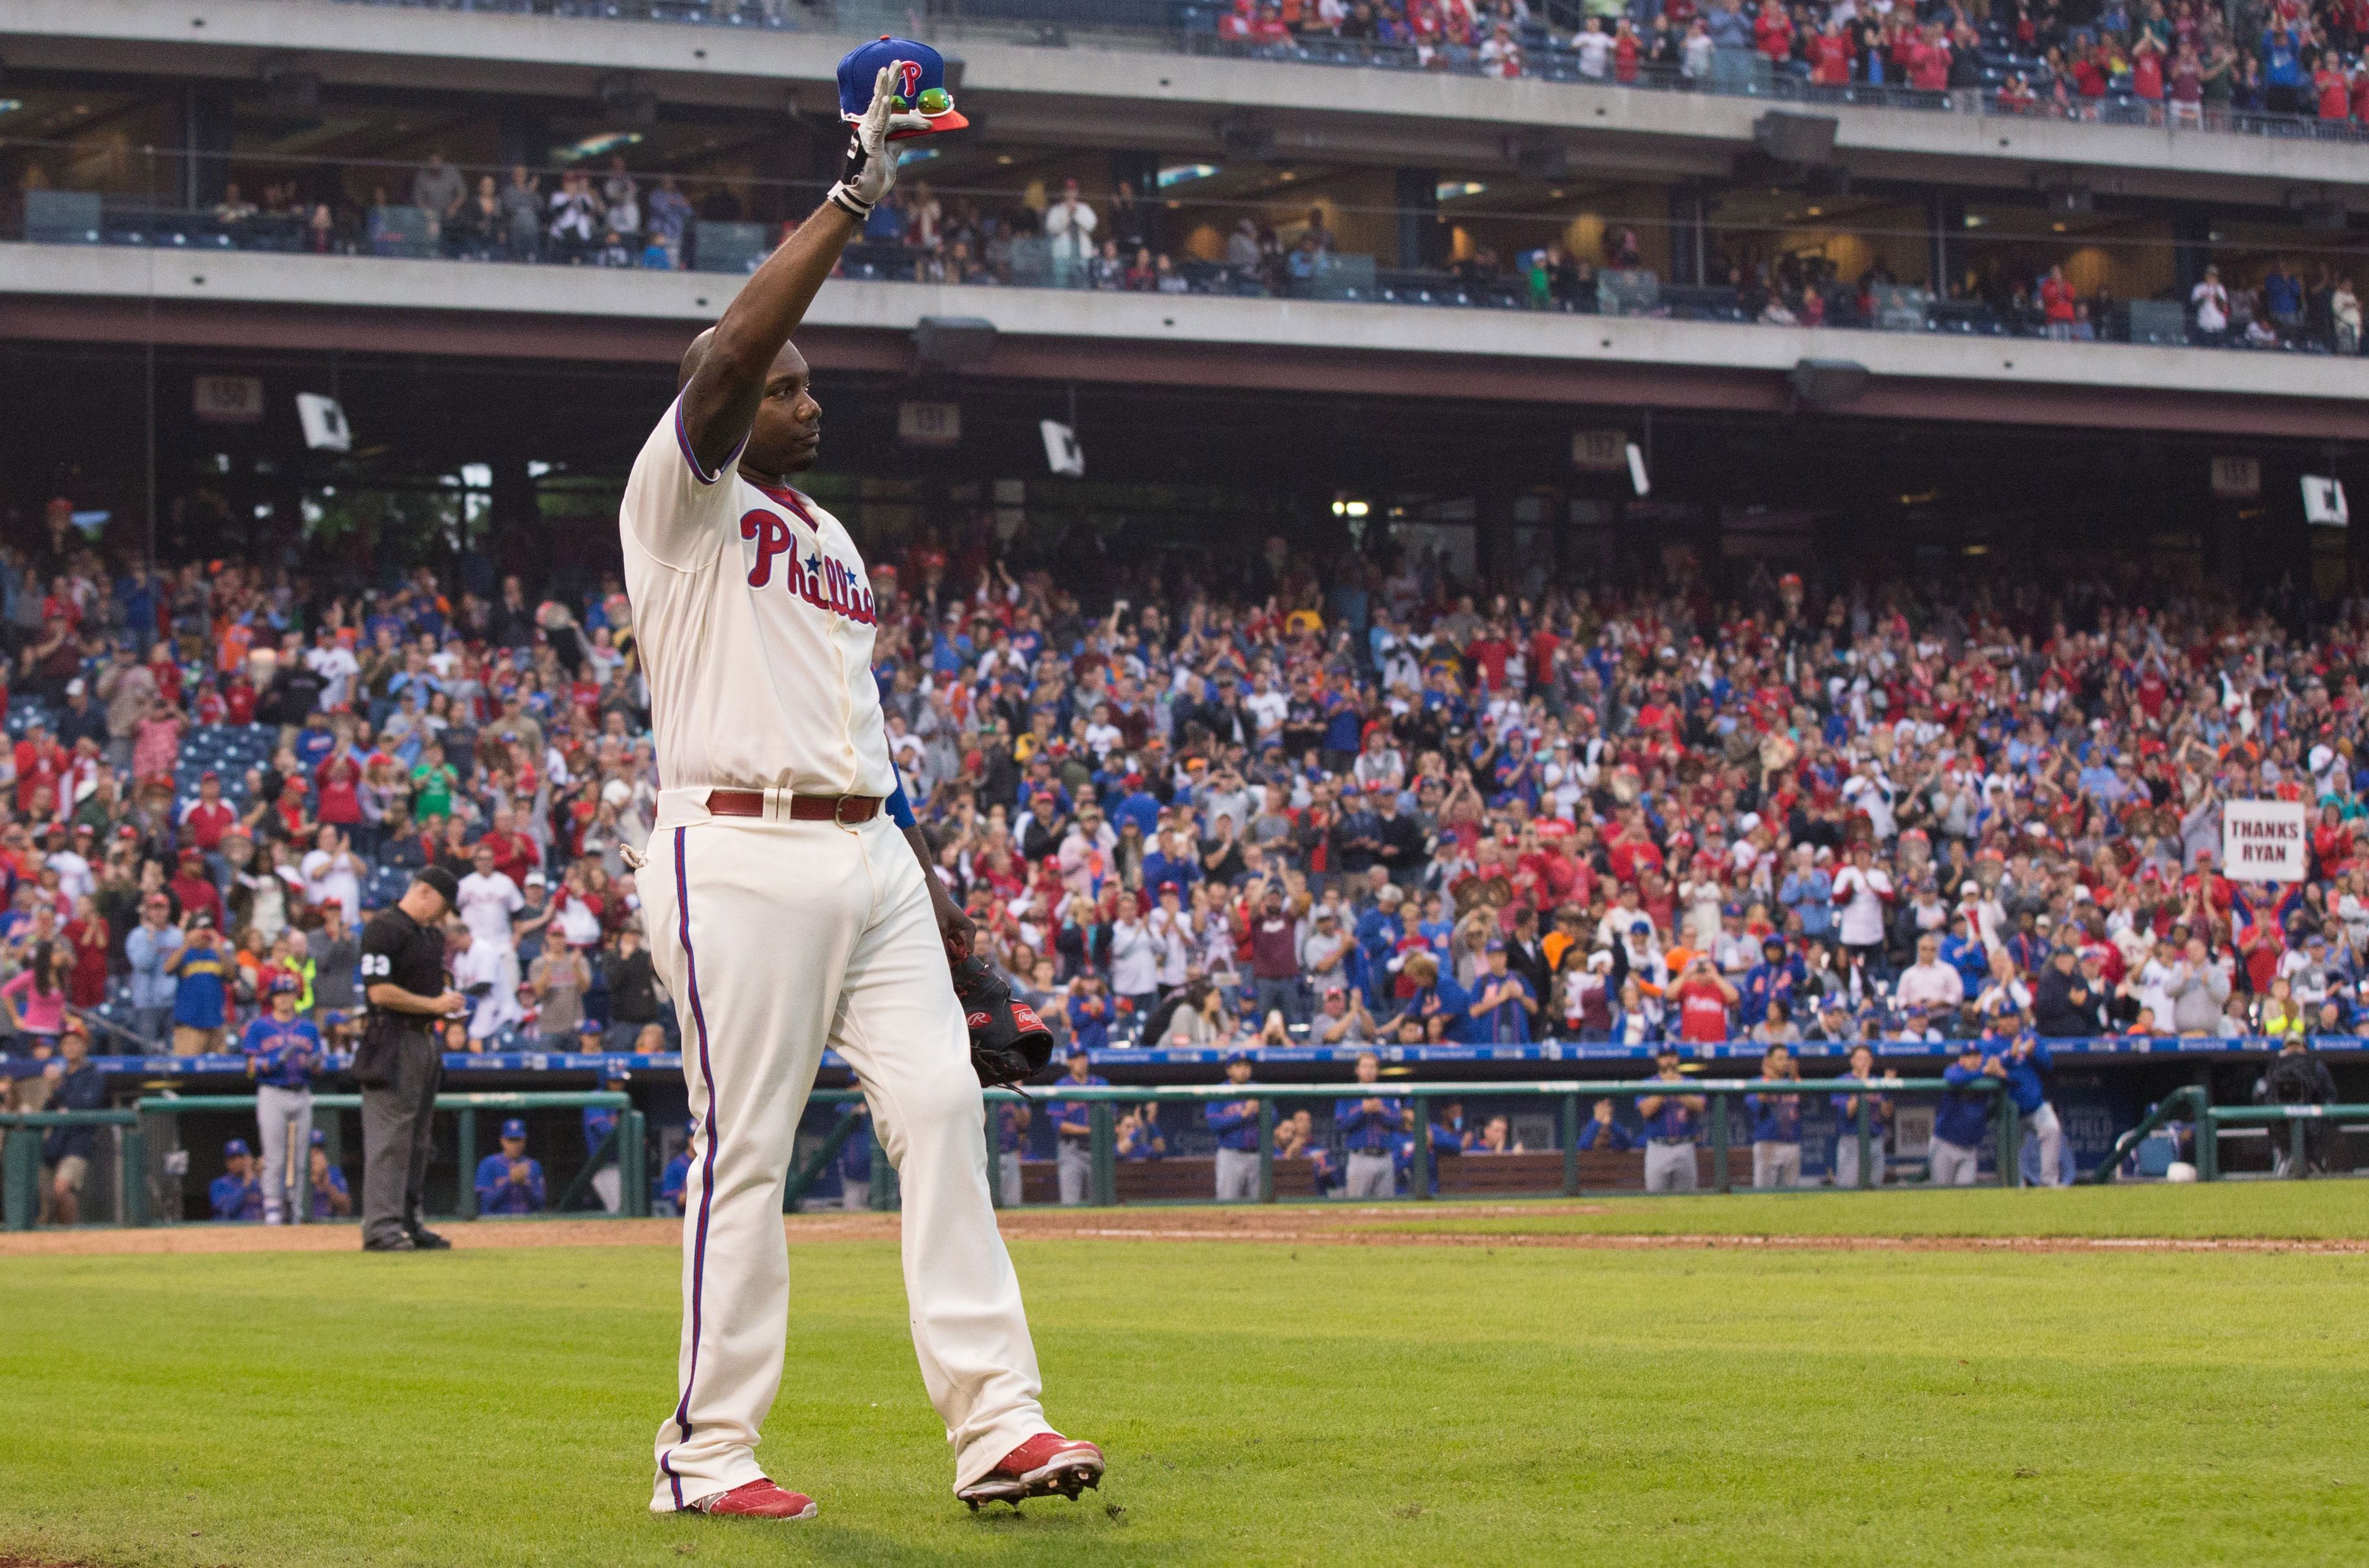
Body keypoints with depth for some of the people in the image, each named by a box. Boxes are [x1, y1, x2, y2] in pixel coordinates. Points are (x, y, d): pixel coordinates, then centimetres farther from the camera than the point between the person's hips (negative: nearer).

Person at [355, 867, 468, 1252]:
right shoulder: (384, 929, -12)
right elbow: (380, 991, -20)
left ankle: (408, 1222, 19)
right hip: (393, 1043, -10)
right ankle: (381, 1226, -9)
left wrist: (447, 998, 8)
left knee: (417, 1140, 13)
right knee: (389, 1138, -9)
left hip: (425, 1042, 10)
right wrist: (434, 1004, -16)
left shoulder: (432, 933, 17)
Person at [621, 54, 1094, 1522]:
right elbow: (729, 350, -19)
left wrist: (930, 875, 19)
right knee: (747, 1152, -6)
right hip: (741, 860, -7)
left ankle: (996, 1423, -6)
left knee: (943, 1103, -4)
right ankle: (708, 1450, 2)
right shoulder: (683, 499, -1)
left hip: (870, 860, 7)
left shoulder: (831, 535, 23)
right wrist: (855, 193, -18)